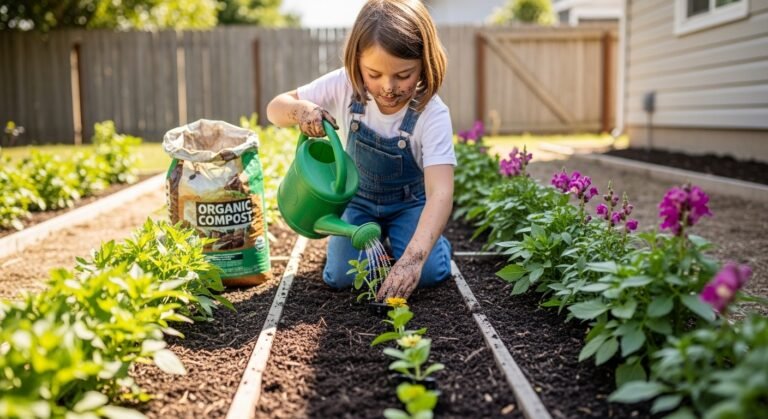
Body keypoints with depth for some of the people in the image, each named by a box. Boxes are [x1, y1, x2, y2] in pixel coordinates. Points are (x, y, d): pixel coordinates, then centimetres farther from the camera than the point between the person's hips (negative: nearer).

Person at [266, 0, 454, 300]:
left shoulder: (433, 115, -30)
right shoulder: (344, 86, -22)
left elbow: (440, 192, -41)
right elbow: (275, 108, -11)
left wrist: (413, 257, -55)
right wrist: (300, 109, -37)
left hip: (409, 203, -2)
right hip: (358, 200, 2)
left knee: (429, 273, -23)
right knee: (341, 277, -15)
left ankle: (394, 238, 12)